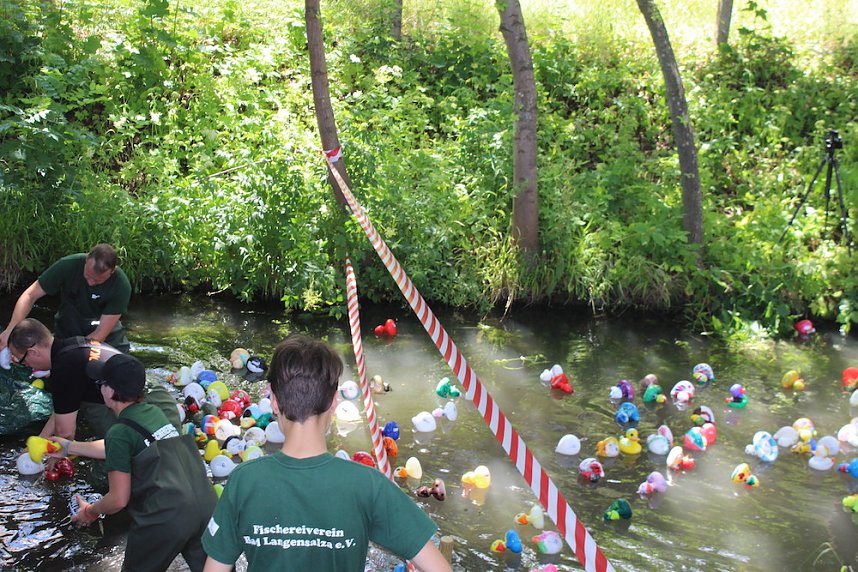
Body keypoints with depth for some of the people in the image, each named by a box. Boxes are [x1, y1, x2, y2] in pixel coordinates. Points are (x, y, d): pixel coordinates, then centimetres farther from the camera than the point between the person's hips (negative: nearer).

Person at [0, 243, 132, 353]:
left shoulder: (121, 286, -28)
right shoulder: (68, 265, -25)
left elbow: (100, 334, -25)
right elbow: (30, 295, -19)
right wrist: (11, 330, -33)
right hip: (67, 329, 1)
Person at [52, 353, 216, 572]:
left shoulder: (120, 432, -6)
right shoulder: (154, 412, 14)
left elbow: (118, 500, -4)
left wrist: (90, 512, 16)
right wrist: (69, 447, 42)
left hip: (166, 518, -6)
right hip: (206, 507, 6)